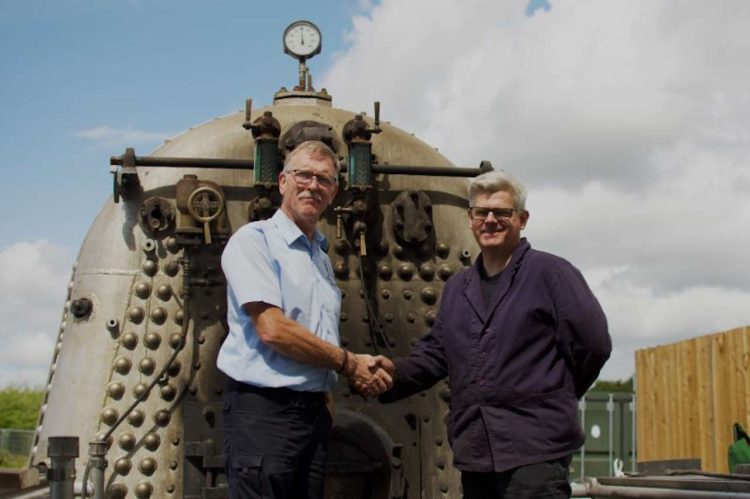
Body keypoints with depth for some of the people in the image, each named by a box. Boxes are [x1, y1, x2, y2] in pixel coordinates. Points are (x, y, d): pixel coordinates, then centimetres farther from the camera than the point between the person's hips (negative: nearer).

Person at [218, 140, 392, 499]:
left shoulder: (321, 257, 19)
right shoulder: (254, 240, -6)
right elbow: (272, 329, -16)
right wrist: (349, 364, -8)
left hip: (313, 410, 8)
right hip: (263, 408, -7)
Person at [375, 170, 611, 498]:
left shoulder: (551, 273, -2)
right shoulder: (456, 288, 19)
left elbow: (591, 343, -6)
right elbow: (436, 352, 17)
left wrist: (555, 397, 4)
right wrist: (397, 372, -4)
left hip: (534, 450, -6)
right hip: (473, 453, 7)